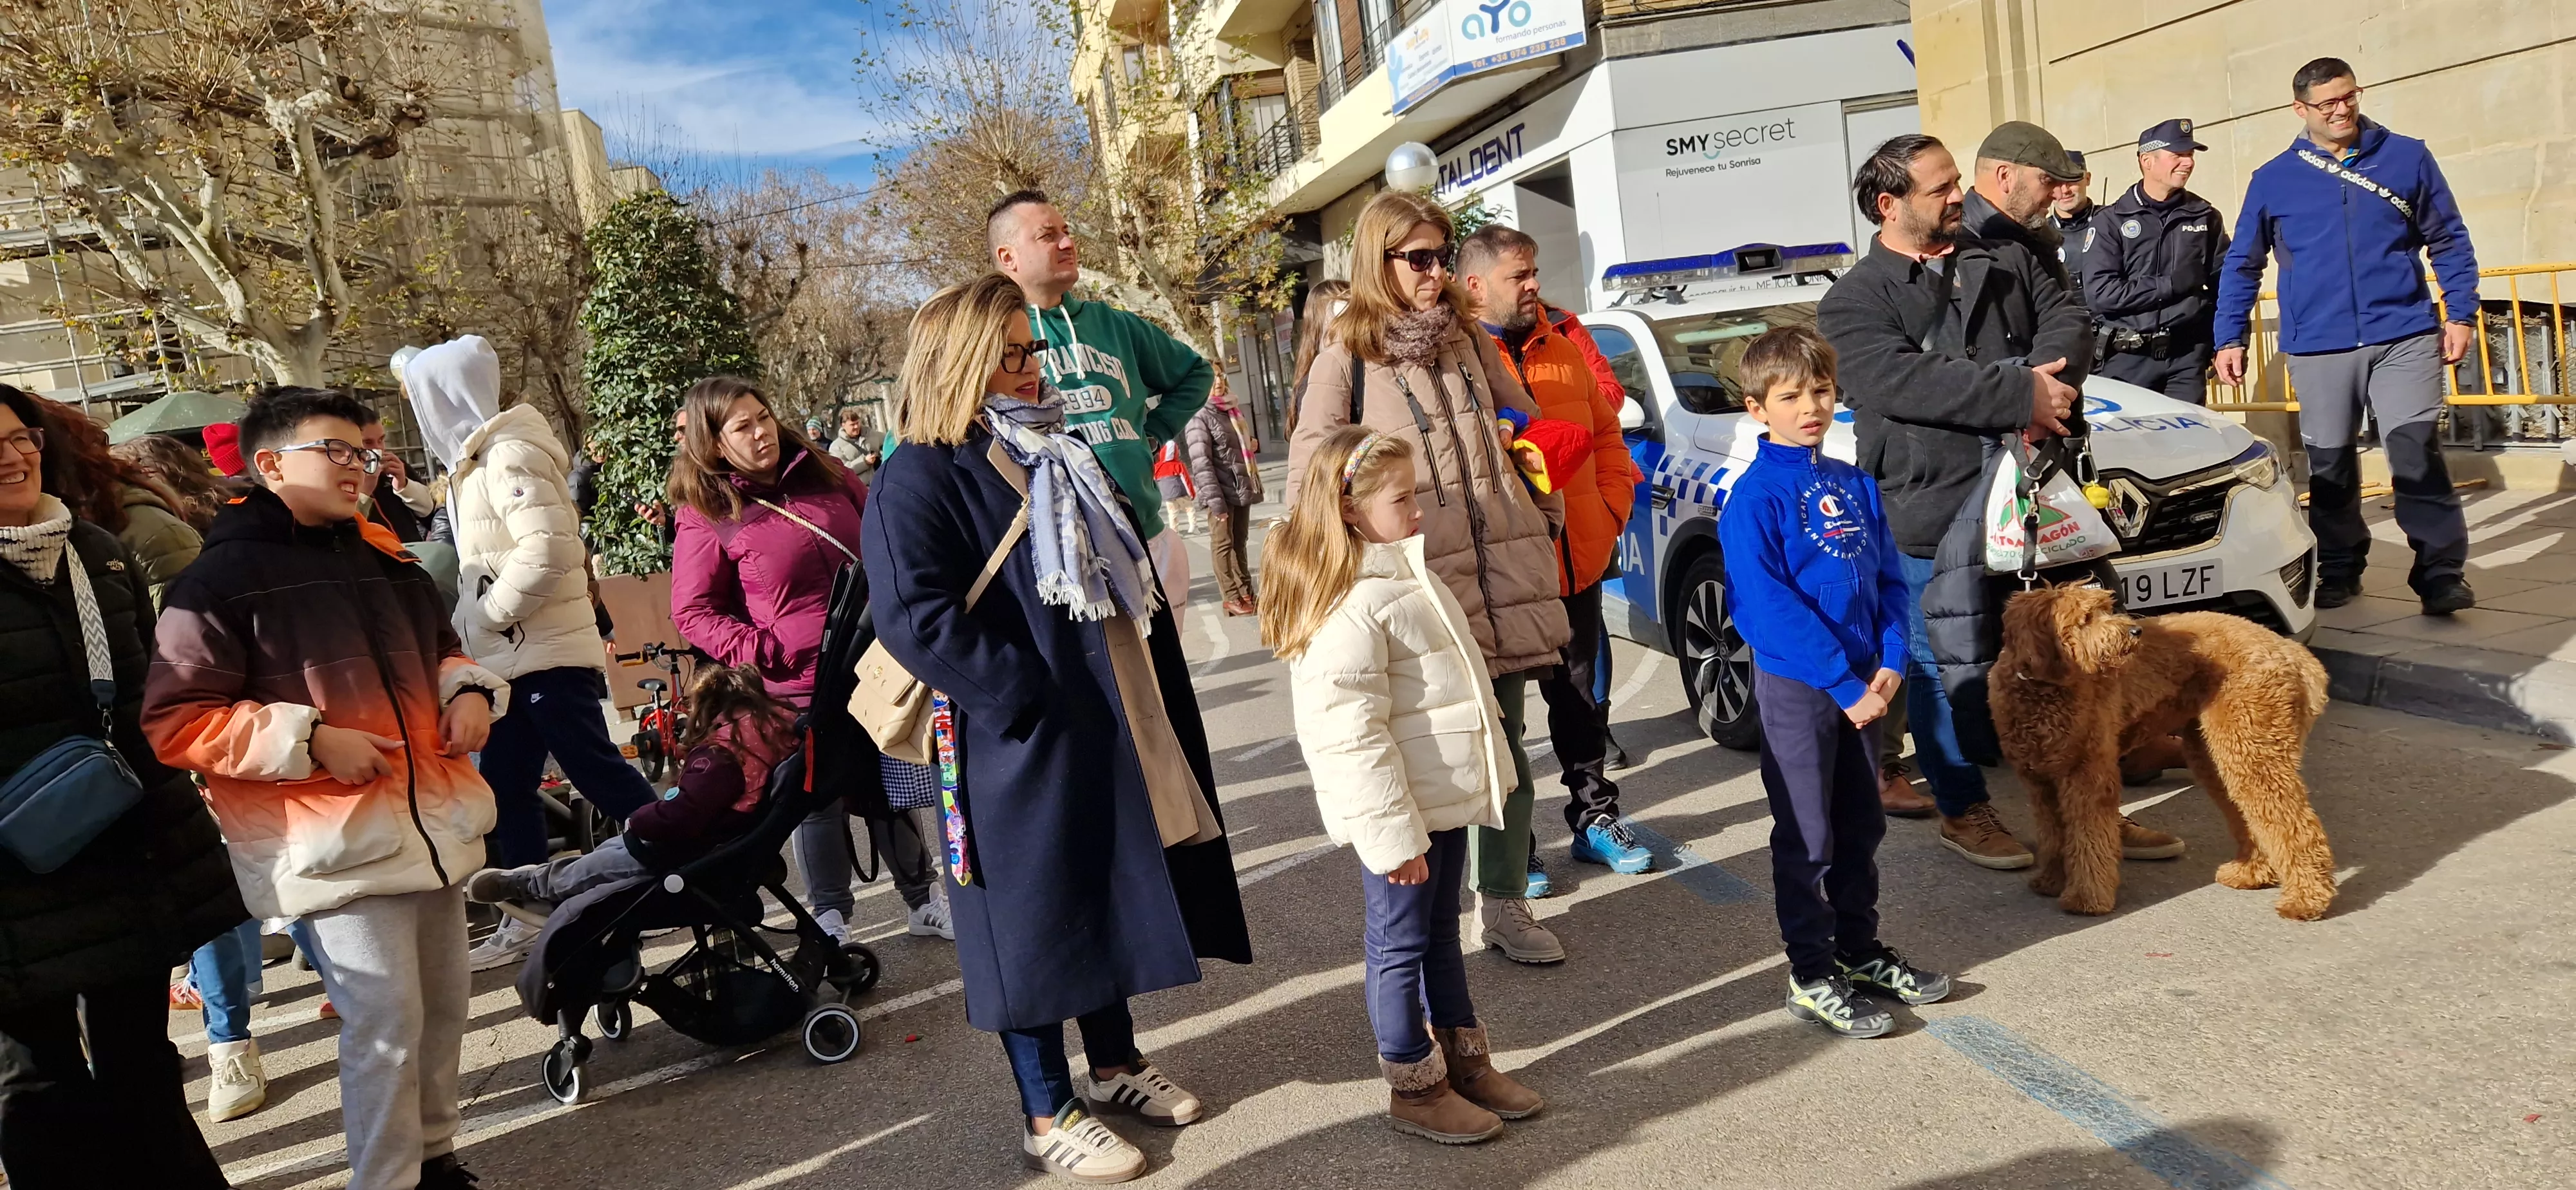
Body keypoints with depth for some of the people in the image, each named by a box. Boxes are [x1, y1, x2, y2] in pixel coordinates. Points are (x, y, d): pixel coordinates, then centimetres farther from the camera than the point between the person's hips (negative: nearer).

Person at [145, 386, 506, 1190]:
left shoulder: (385, 560, 13)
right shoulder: (222, 579, -8)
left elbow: (439, 649, 27)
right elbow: (173, 722, -11)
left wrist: (470, 691, 5)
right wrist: (308, 741, -19)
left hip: (432, 817, 7)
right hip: (332, 835, -7)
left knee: (445, 1002, 15)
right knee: (387, 1022, -9)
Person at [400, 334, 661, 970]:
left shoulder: (510, 454, -14)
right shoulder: (478, 457, 16)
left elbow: (548, 547, -25)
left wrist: (489, 613, -17)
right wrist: (471, 621, 9)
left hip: (546, 655, -10)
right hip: (513, 657, 10)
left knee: (599, 773, -5)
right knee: (507, 788, 12)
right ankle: (526, 921, 20)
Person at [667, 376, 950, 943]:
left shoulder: (822, 471, 5)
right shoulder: (706, 516, -8)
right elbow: (693, 611, -8)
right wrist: (763, 653, -19)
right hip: (800, 687, -4)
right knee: (822, 802, 5)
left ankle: (922, 902, 28)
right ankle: (830, 919, 22)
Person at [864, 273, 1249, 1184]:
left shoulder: (1061, 456, 14)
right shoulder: (919, 478, -13)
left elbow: (1130, 571, 21)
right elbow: (914, 614, -24)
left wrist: (1159, 682, 12)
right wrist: (1025, 693, -23)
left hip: (1113, 726, 8)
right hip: (1021, 740, -8)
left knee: (1112, 896, 17)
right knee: (1036, 913, 2)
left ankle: (1115, 1064, 35)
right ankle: (1048, 1116, 16)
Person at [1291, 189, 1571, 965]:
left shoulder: (1470, 342, 13)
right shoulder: (1345, 362, -3)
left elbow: (1525, 428, 21)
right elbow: (1310, 483, -4)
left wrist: (1549, 513, 15)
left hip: (1504, 574, 5)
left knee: (1506, 745, 9)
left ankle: (1505, 902, 19)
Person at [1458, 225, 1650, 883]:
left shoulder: (1562, 347, 12)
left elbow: (1606, 435, 18)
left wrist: (1612, 511, 8)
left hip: (1578, 563, 6)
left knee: (1580, 699, 18)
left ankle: (1595, 817, 32)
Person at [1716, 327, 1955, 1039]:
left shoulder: (1856, 485, 8)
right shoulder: (1754, 497, -13)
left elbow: (1891, 579, 9)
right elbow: (1765, 607, -20)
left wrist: (1890, 665, -7)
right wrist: (1843, 684, -20)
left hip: (1862, 686, 6)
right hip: (1796, 687, -6)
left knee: (1861, 827, 17)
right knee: (1807, 838, 3)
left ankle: (1860, 950, 33)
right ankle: (1811, 976, 14)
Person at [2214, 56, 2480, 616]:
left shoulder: (2407, 158, 7)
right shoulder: (2273, 180, 7)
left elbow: (2450, 242, 10)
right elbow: (2241, 265, 12)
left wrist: (2460, 313, 3)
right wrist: (2230, 339, 7)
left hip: (2404, 337, -1)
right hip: (2318, 347, 1)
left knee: (2416, 450, -11)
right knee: (2329, 465, 7)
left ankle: (2441, 572, -6)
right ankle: (2339, 570, 20)